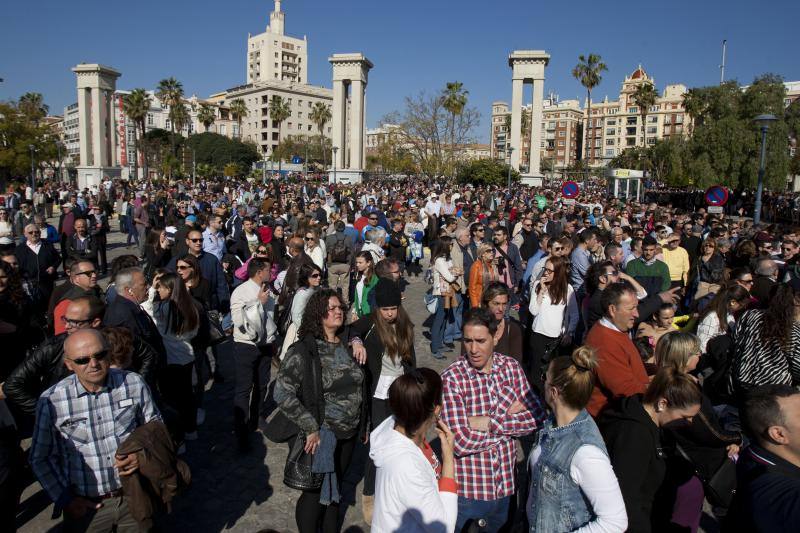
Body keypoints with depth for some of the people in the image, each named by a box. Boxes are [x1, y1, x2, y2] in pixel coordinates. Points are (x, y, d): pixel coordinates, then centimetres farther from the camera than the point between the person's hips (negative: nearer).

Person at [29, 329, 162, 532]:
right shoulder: (51, 401, -13)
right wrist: (65, 499, -5)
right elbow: (41, 459, -1)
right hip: (86, 506, -1)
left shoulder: (134, 384, -10)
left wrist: (142, 454, -12)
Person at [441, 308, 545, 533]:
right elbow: (461, 442, -24)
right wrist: (509, 418, -15)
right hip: (467, 490, -4)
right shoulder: (452, 377, -19)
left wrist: (490, 422, -20)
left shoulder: (511, 367, -4)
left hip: (506, 484, 4)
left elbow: (538, 419, -10)